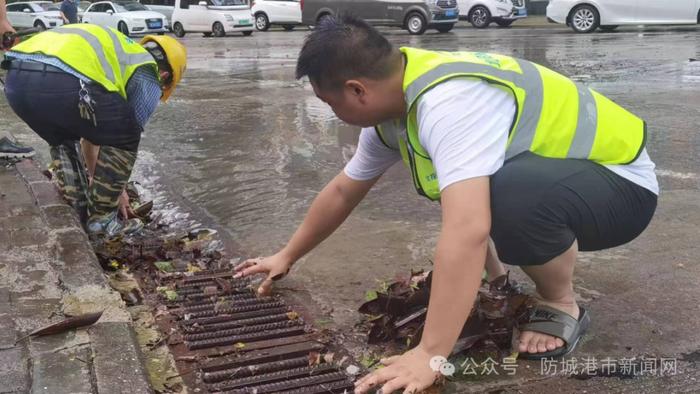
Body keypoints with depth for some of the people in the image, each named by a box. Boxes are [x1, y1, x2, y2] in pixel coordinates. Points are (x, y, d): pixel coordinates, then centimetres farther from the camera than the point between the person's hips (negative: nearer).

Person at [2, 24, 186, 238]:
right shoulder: (147, 77, 19)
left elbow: (91, 129, 48)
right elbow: (126, 140, 23)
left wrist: (94, 176, 57)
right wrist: (116, 188, 39)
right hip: (60, 82, -8)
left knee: (61, 140, 35)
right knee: (123, 138, 17)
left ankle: (78, 212, 33)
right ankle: (102, 220, 20)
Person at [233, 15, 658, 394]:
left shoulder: (449, 101, -34)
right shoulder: (392, 108, -3)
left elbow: (467, 231, -43)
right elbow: (342, 192, 10)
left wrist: (430, 357, -42)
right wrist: (287, 257, 17)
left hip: (622, 183, -9)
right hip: (538, 173, 9)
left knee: (512, 195, -37)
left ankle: (563, 306, -9)